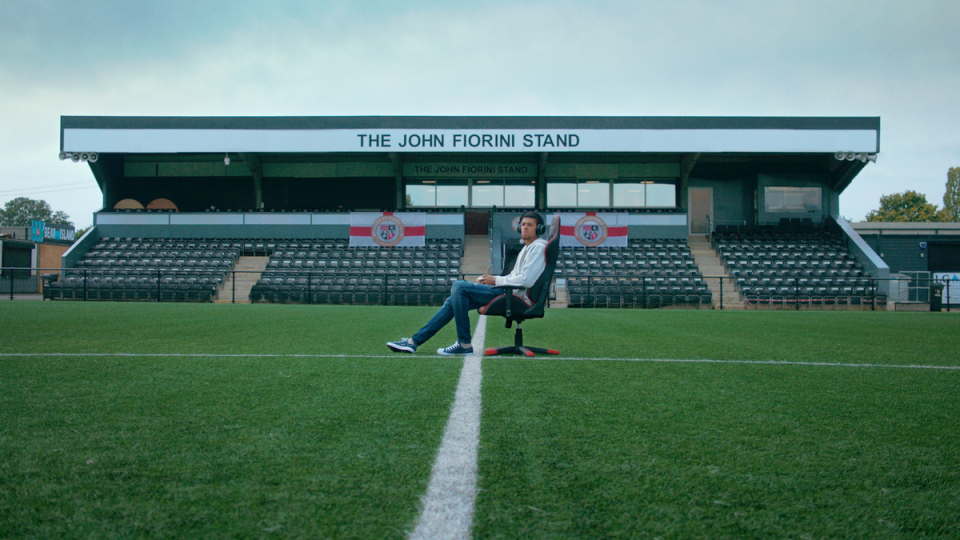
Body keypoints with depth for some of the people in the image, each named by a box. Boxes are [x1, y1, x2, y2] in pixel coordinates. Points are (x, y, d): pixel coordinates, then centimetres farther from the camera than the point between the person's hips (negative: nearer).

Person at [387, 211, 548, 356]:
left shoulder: (538, 247, -9)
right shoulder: (526, 247, 23)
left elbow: (526, 280, -21)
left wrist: (496, 280, -10)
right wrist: (486, 279, 9)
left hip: (517, 296, -10)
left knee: (459, 286, -18)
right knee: (453, 301, 6)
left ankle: (465, 344, -18)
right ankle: (414, 341, 7)